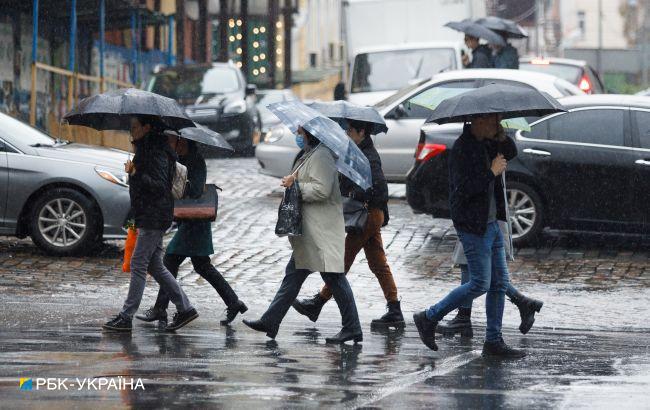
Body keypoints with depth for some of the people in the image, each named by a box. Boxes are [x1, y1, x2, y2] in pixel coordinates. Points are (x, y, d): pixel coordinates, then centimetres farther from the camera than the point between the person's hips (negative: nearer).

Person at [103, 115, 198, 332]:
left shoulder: (157, 153, -17)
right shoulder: (146, 150, 15)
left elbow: (159, 185, -24)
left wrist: (136, 174, -32)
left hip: (154, 218, -10)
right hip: (149, 218, 10)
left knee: (138, 265, -7)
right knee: (155, 266, 12)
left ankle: (126, 317, -5)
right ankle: (185, 308, 15)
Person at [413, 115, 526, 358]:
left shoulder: (484, 143, 9)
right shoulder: (462, 149, -18)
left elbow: (511, 150, 24)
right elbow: (464, 189, -25)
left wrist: (501, 137, 4)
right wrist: (492, 172, -18)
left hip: (491, 224, 9)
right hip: (473, 226, -9)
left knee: (499, 283, 8)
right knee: (480, 284, -7)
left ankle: (494, 341, 13)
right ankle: (429, 318, 6)